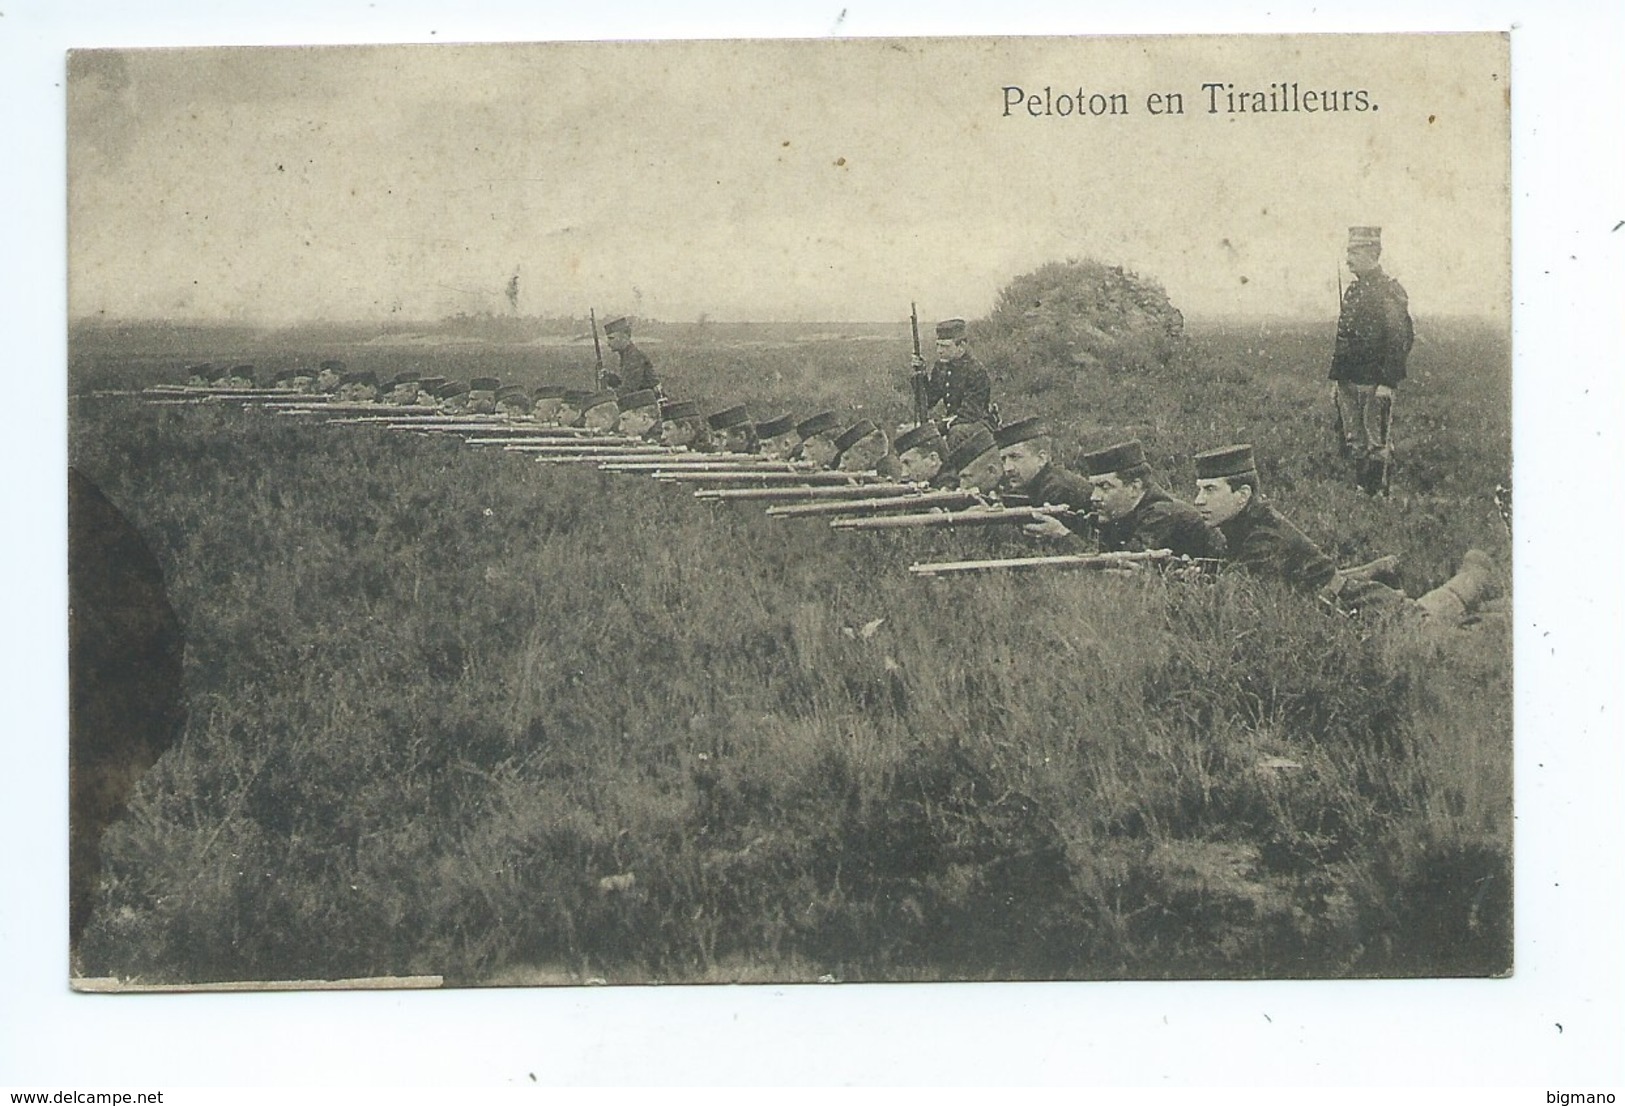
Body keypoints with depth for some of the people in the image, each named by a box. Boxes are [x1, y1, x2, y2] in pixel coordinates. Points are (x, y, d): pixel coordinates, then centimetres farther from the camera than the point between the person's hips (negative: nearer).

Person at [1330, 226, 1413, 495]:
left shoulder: (1390, 291, -9)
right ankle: (1360, 492, 18)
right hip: (1349, 381, 8)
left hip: (1375, 383, -8)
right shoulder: (1353, 291, 15)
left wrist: (1387, 382, -19)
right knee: (1355, 443, 11)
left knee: (1377, 446, -3)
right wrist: (1336, 378, 16)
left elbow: (1401, 340, -14)